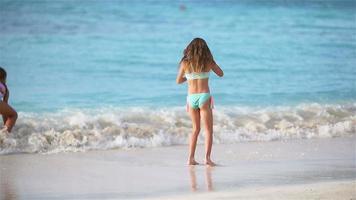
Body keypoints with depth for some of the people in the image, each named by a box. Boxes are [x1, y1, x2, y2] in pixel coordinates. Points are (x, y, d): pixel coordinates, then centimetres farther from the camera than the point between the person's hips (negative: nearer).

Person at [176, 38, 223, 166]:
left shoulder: (185, 63, 0)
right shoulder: (208, 62, -3)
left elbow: (178, 81, 11)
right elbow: (221, 74, 12)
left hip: (191, 98, 3)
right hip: (204, 97, -3)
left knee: (196, 129, 18)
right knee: (208, 130, 5)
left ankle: (191, 158, 13)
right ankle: (207, 158, -8)